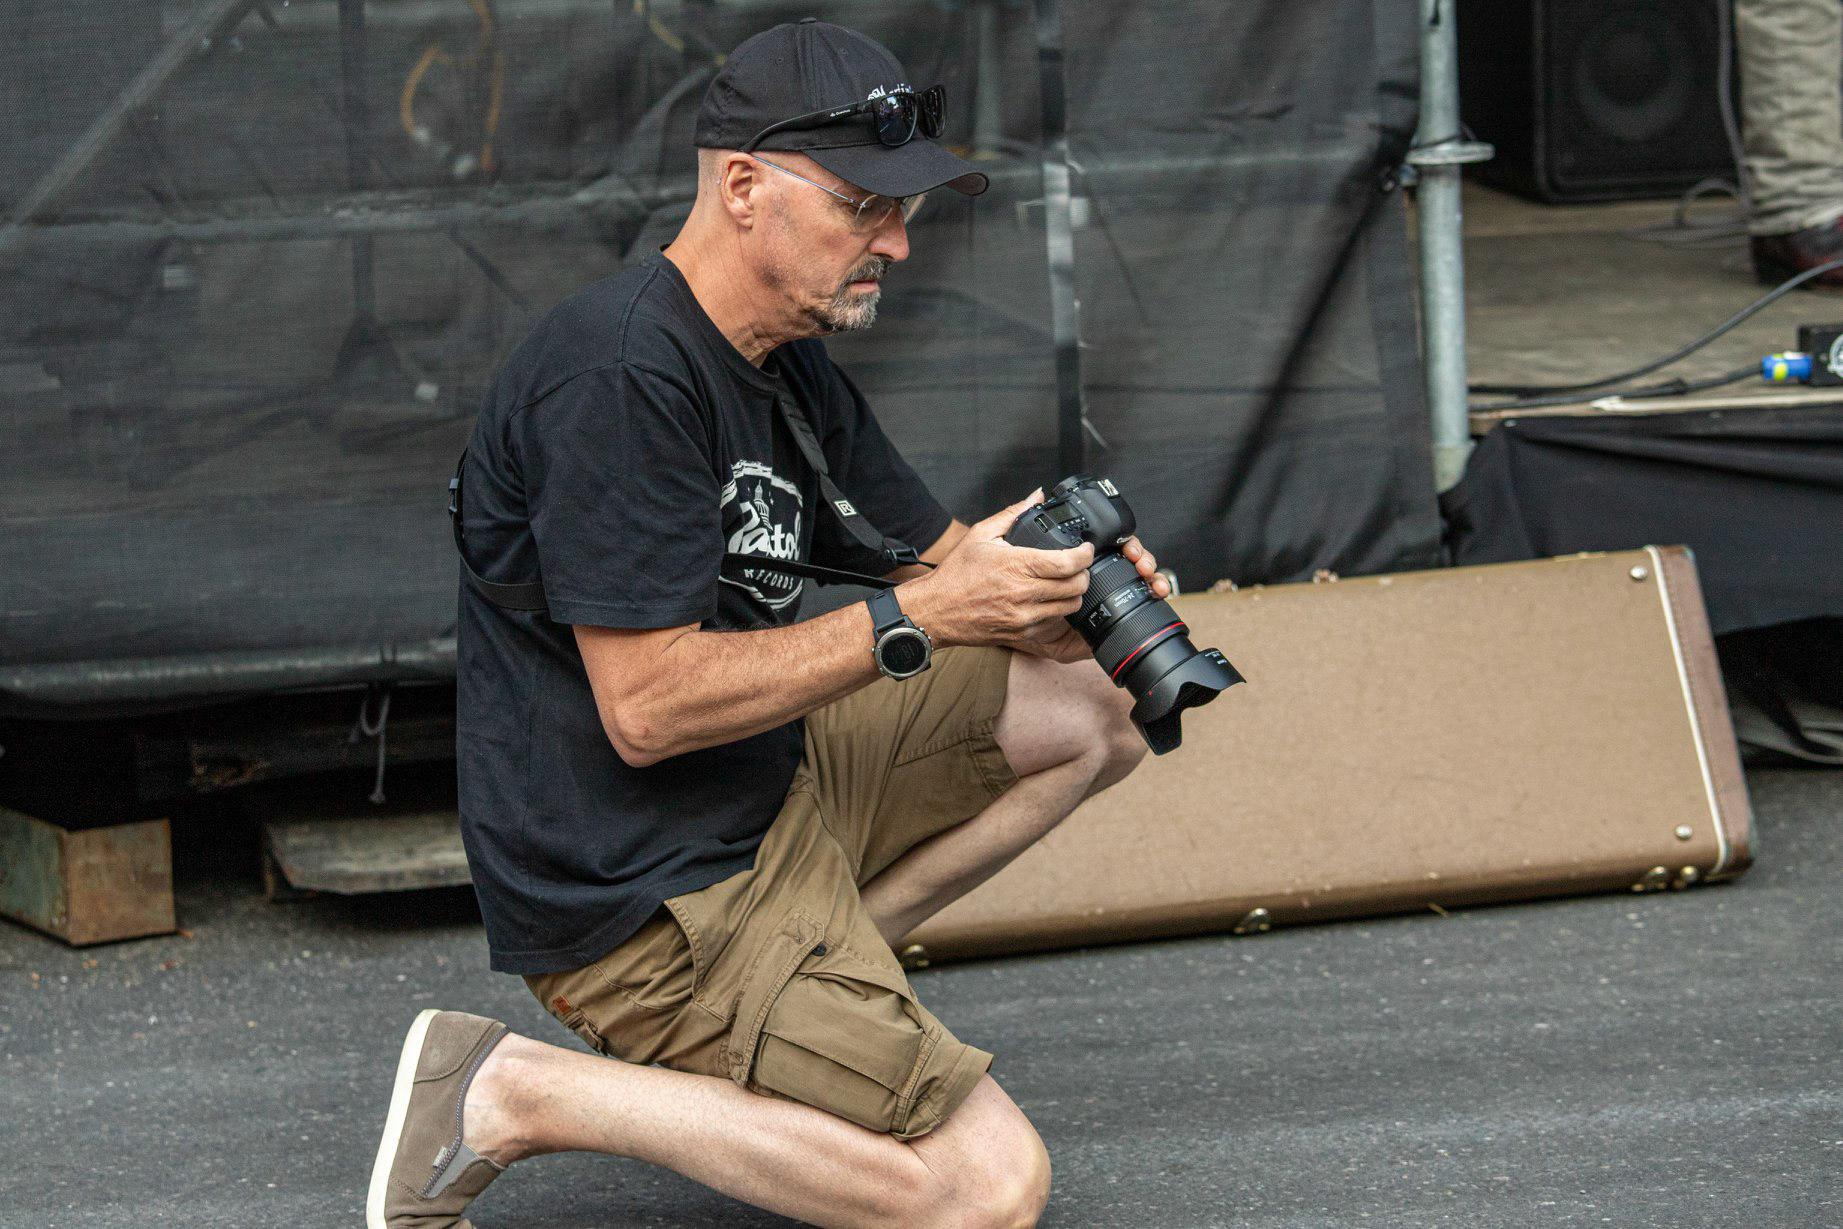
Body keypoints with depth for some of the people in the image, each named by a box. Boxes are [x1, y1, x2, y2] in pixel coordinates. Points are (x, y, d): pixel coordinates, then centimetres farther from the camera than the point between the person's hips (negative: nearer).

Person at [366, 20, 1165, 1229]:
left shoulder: (792, 373, 10)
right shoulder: (621, 375, -22)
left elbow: (948, 561, 15)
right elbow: (648, 707, -25)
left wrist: (1068, 589, -9)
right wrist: (919, 615, -23)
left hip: (765, 793, 10)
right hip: (632, 892, -10)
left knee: (1090, 709, 11)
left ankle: (821, 974, 7)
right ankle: (518, 1092, -9)